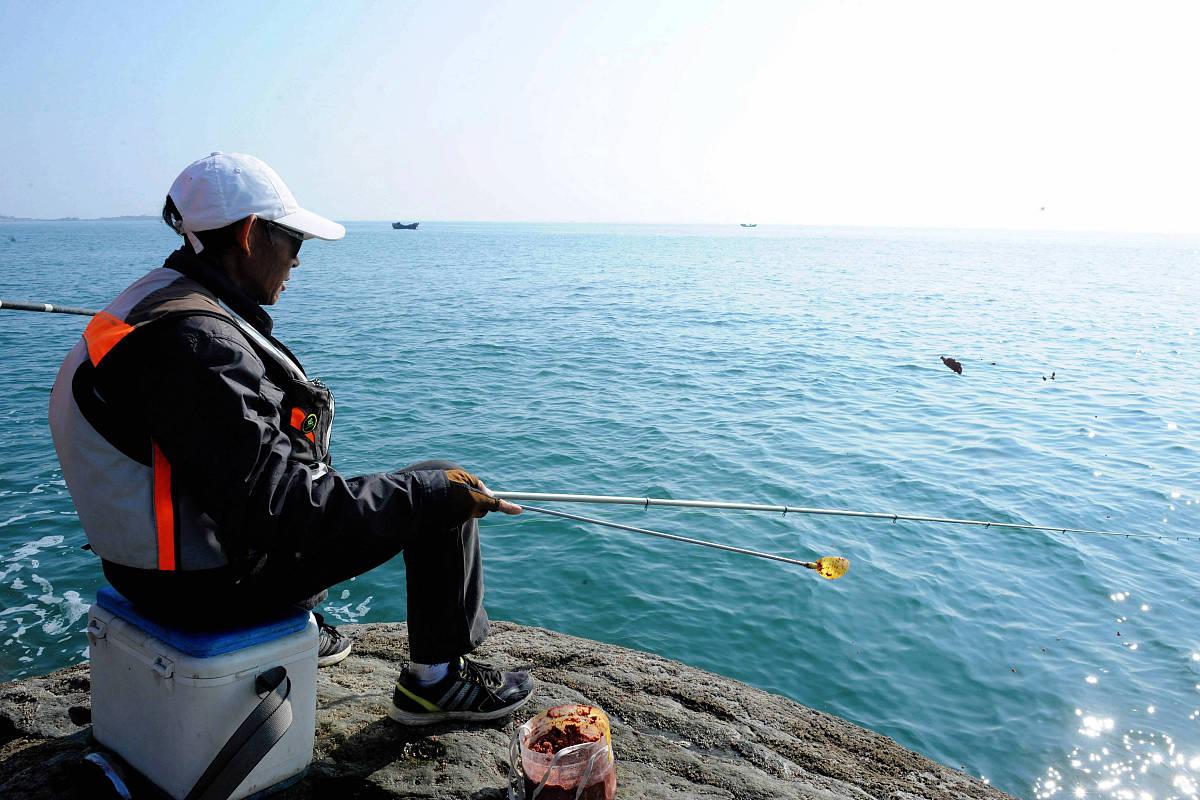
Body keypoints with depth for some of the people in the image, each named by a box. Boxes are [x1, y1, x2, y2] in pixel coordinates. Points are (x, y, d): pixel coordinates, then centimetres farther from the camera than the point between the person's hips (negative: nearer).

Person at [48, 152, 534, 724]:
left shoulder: (154, 303, 5)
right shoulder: (196, 343, -28)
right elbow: (281, 510, -29)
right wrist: (439, 490, -24)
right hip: (217, 580, -10)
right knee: (440, 490, -7)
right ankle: (434, 679, 9)